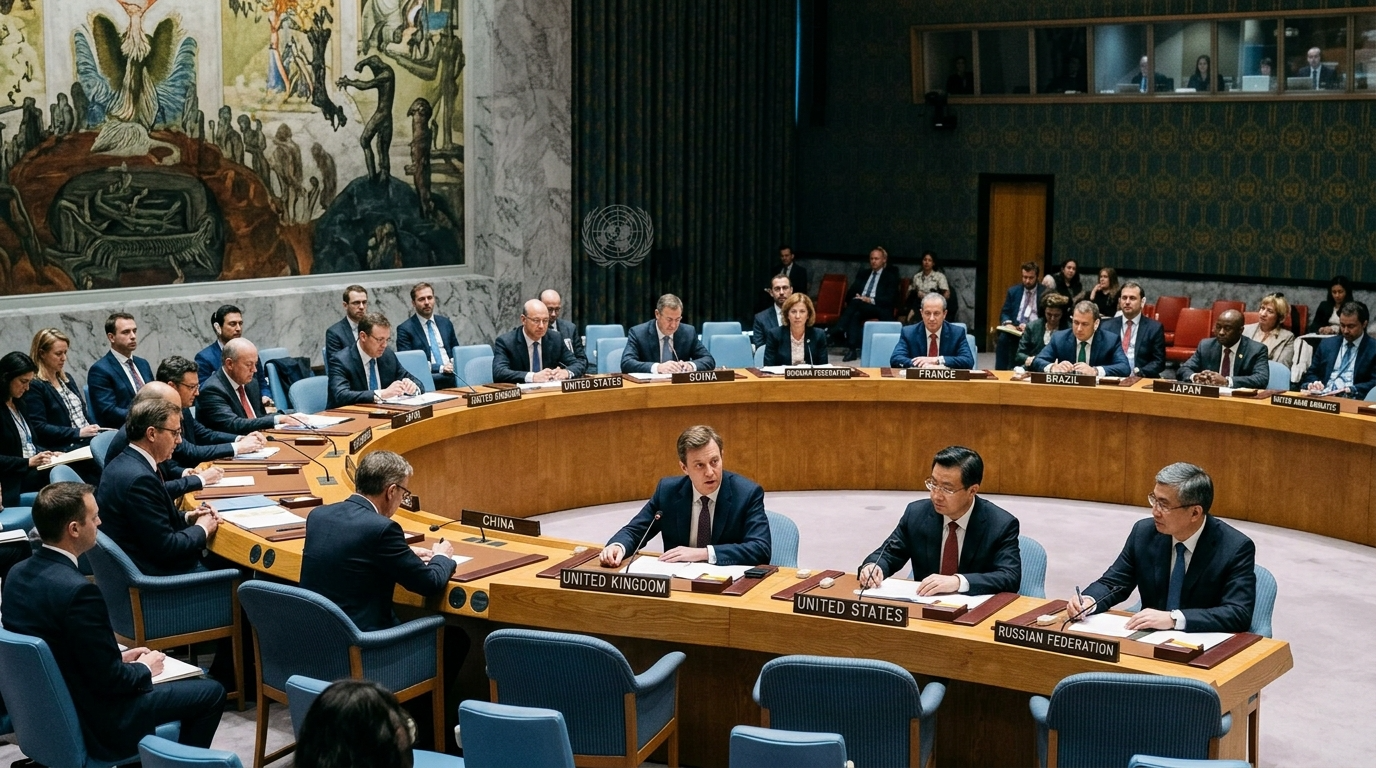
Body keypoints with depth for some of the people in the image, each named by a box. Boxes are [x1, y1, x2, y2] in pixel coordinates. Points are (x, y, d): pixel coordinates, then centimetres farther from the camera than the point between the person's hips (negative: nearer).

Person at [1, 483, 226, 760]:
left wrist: (120, 657, 10)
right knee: (211, 693, 8)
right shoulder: (78, 591, -30)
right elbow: (108, 680, -24)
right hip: (93, 723, -9)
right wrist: (144, 669, -5)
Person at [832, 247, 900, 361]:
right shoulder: (862, 274, 26)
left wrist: (870, 300, -16)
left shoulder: (890, 276, 12)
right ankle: (853, 349, -45)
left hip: (879, 309, -3)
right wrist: (856, 297, -4)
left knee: (856, 303, -35)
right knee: (855, 314, -35)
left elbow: (890, 298, -2)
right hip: (859, 306, 3)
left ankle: (839, 330, -46)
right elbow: (852, 292, 20)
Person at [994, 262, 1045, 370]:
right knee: (1002, 338, -31)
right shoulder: (1013, 291, 15)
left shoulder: (1045, 293, 5)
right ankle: (1000, 372, -24)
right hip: (1014, 329, 3)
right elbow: (1004, 313, 14)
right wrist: (1007, 323, -11)